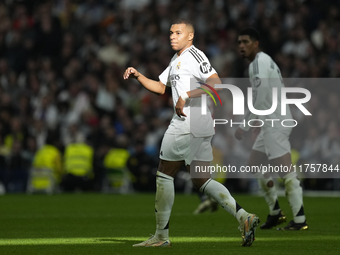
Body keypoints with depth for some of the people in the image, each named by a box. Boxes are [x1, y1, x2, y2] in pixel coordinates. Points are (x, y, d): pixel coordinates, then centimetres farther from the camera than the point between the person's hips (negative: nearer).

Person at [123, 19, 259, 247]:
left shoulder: (194, 56, -10)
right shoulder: (176, 60, 21)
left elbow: (216, 84, -20)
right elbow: (160, 87, 30)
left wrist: (186, 96, -20)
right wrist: (138, 76, 16)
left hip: (188, 124, -10)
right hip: (203, 128, 10)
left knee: (165, 174, 0)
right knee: (201, 181, 7)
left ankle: (162, 235, 6)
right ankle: (243, 217, -8)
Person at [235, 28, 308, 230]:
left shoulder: (259, 62, -12)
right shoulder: (265, 61, 19)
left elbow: (261, 99, -20)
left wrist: (245, 126, -16)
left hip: (275, 123, -11)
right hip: (269, 124, 11)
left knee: (285, 171, -12)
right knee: (255, 166, 16)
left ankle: (300, 219, -13)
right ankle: (275, 213, 19)